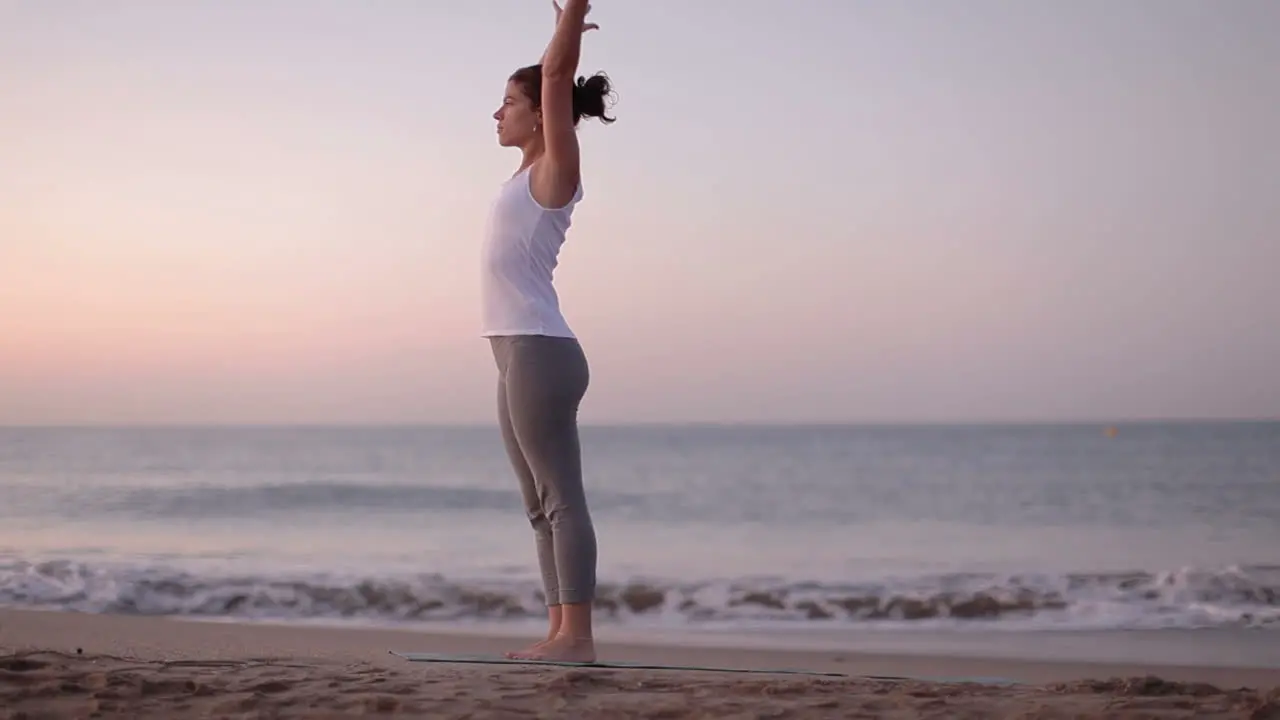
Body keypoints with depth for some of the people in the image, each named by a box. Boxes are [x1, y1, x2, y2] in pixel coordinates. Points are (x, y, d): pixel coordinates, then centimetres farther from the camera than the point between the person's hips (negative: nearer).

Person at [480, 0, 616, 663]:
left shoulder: (554, 168, -4)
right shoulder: (535, 171, 18)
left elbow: (555, 78, -12)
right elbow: (547, 80, 33)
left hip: (540, 352, -10)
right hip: (522, 355, 10)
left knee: (561, 499, -9)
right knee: (542, 506, 8)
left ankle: (577, 636, -9)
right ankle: (562, 633, 11)